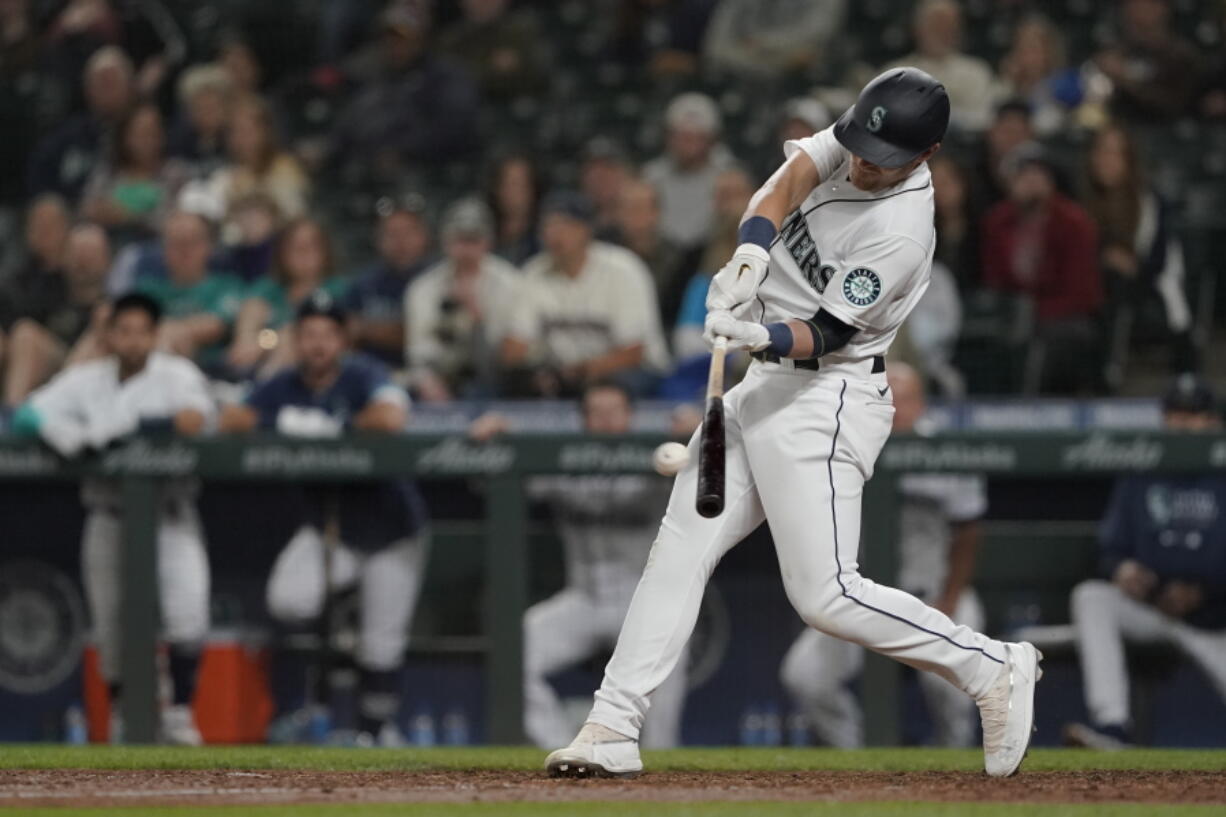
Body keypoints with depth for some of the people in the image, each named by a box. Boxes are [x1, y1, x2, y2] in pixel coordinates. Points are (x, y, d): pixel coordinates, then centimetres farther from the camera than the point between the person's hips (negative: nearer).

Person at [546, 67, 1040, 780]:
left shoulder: (900, 233, -23)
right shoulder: (853, 139, 0)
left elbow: (828, 333, -22)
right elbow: (788, 182, -9)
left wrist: (763, 338, -40)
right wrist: (752, 249, -27)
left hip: (826, 398, -9)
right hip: (767, 385, 9)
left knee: (826, 595, -13)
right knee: (682, 542, 4)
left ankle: (993, 668, -1)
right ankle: (615, 727, 5)